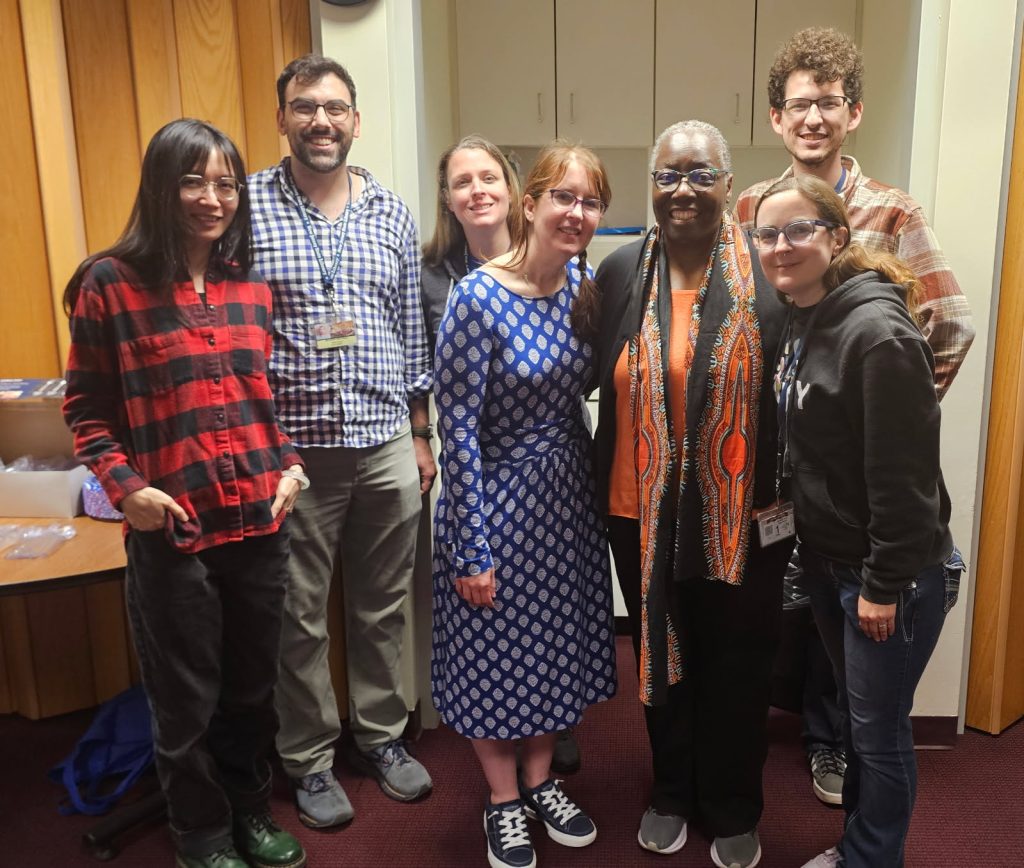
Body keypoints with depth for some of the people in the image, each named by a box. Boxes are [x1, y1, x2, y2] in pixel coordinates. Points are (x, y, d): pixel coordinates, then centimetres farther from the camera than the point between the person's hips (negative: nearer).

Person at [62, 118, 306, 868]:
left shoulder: (252, 286, 7)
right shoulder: (111, 284, -6)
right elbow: (87, 406, -2)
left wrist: (290, 466, 1)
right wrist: (124, 487, -13)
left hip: (261, 521, 4)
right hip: (171, 531, -4)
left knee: (254, 684, 18)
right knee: (186, 699, 12)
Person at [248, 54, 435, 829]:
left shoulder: (392, 212, 7)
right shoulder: (246, 205, -4)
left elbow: (413, 332, 11)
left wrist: (421, 435, 11)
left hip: (388, 446, 3)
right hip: (288, 447, -3)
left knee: (383, 607, 15)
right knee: (300, 618, 10)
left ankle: (381, 735, 35)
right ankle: (309, 759, 29)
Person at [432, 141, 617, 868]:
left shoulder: (585, 288, -1)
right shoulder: (478, 297, -20)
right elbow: (458, 430, -19)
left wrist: (593, 490, 5)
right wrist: (470, 550, -17)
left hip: (569, 496, 6)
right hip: (499, 497, -6)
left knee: (558, 642, 18)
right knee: (497, 648, 11)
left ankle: (541, 780, 40)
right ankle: (504, 801, 33)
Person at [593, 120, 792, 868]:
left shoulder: (769, 273, -8)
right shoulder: (622, 272, 0)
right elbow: (605, 383, 4)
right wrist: (604, 491, 1)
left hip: (744, 515, -2)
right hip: (644, 514, 3)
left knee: (737, 670, 14)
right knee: (662, 659, 18)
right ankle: (672, 792, 42)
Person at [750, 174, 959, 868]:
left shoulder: (878, 333, -22)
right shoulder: (802, 322, 4)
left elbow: (905, 472, -22)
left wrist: (883, 585, -18)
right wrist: (814, 554, 14)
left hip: (890, 574, -8)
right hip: (828, 559, 8)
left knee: (879, 732, 8)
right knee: (857, 720, 22)